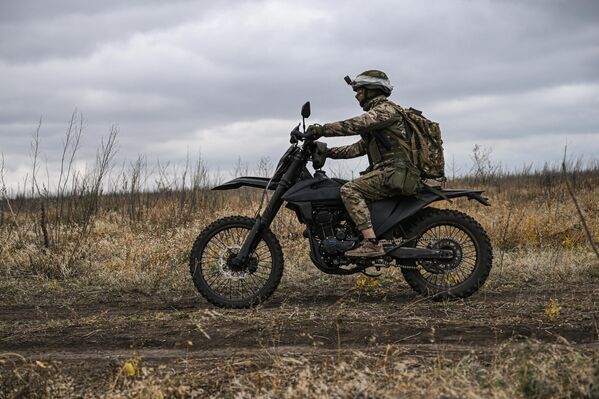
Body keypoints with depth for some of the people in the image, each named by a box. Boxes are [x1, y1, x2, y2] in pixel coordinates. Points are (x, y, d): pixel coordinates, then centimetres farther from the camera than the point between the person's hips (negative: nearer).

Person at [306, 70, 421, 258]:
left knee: (349, 190, -22)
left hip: (396, 173, -11)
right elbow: (359, 148, 24)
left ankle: (371, 243, -31)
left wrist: (322, 129, -21)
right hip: (390, 173, 11)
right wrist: (327, 152, 16)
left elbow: (356, 124, -21)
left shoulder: (386, 109, -6)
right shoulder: (376, 113, 26)